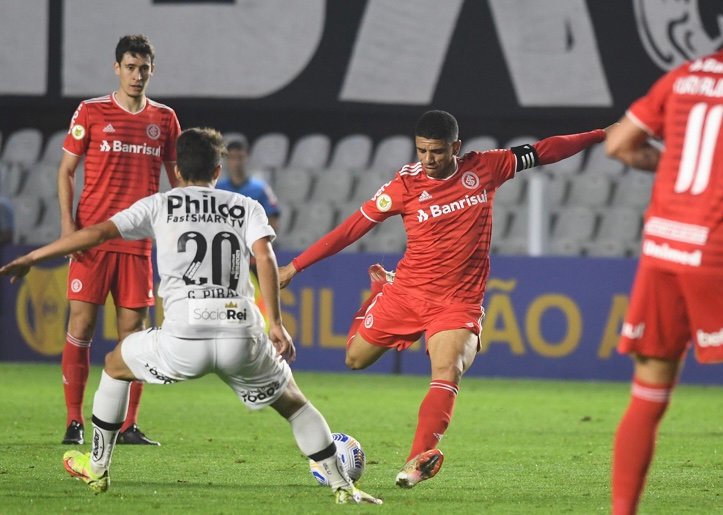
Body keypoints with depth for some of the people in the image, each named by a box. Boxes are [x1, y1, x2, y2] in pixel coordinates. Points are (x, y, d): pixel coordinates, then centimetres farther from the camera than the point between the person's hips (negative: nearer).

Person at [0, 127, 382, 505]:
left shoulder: (160, 205, 16)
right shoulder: (247, 207, 18)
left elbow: (97, 233, 8)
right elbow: (264, 256, 1)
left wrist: (31, 258, 15)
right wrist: (276, 325, -1)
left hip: (182, 341, -1)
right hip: (243, 338, 1)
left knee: (115, 366, 29)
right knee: (293, 403, 24)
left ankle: (96, 469, 34)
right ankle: (343, 488, 15)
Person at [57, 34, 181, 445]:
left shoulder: (164, 118, 9)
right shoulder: (91, 112, 0)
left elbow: (175, 176, 17)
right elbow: (66, 170, 3)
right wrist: (67, 223, -8)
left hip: (138, 240, 3)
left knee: (134, 330, 2)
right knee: (82, 324, -5)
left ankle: (129, 426, 6)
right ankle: (74, 422, 1)